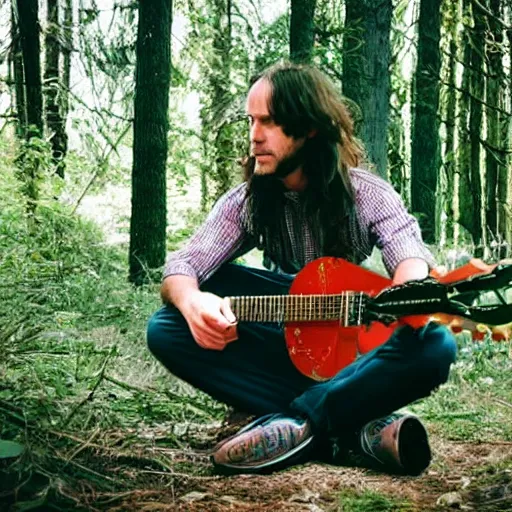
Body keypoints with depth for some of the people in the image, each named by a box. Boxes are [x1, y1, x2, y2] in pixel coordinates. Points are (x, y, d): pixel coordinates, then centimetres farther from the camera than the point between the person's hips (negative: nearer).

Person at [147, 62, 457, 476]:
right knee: (166, 329, -22)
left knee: (435, 346, -33)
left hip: (357, 355, -2)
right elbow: (181, 266, -12)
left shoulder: (367, 194, -8)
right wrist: (192, 302, -37)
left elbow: (410, 256, -25)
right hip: (286, 353, 3)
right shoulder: (246, 202, -2)